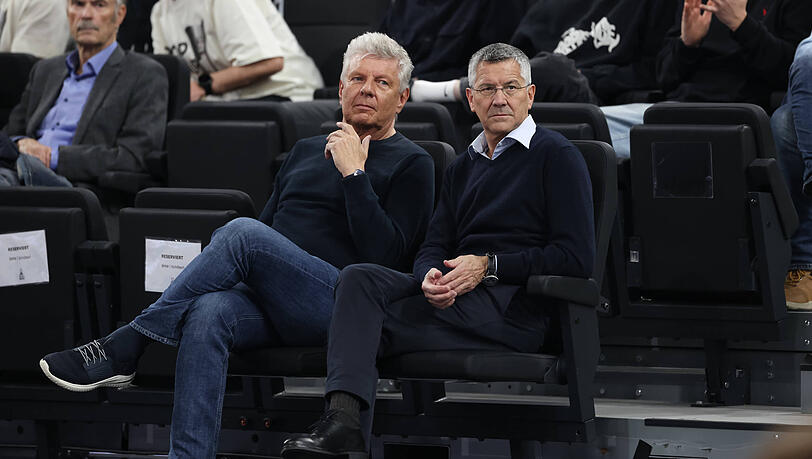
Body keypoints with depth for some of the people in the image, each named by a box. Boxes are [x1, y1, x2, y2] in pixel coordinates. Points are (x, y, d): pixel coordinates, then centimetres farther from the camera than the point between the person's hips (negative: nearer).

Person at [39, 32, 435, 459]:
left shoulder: (411, 164, 8)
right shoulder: (306, 150, 28)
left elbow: (384, 255, -6)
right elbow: (267, 222, 28)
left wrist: (354, 173, -9)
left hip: (340, 305, -5)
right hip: (268, 301, 5)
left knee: (242, 233, -29)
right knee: (207, 313, -31)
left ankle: (124, 347, -24)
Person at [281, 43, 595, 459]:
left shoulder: (557, 156, 5)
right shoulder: (463, 167, 27)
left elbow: (577, 257, -6)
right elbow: (433, 247, 16)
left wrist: (488, 266, -12)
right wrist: (431, 277, -10)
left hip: (513, 308, -6)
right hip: (453, 296, 6)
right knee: (360, 278, -24)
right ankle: (343, 421, -43)